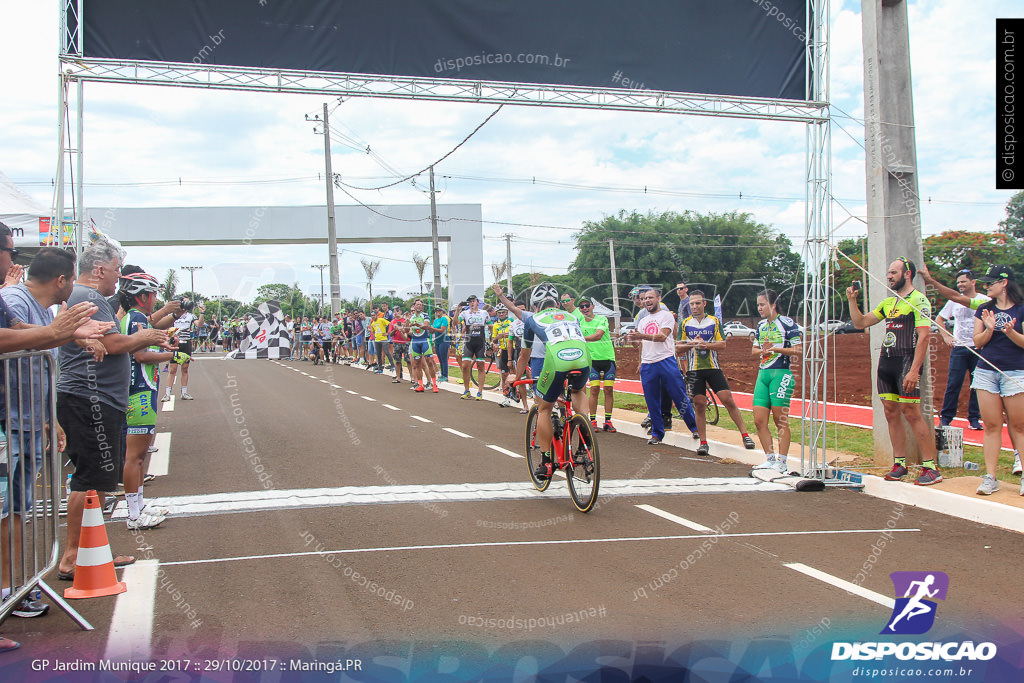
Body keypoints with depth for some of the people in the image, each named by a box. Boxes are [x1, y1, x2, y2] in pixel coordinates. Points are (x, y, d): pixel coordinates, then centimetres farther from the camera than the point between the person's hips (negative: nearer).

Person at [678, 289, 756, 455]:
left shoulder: (714, 321, 6)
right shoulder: (685, 323, 7)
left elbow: (722, 345, -1)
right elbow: (679, 346, 5)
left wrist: (706, 344, -18)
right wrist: (692, 344, -15)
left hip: (713, 367, 0)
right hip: (694, 370, 0)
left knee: (728, 400, -7)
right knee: (699, 405, 0)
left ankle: (745, 435, 1)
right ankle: (703, 442, 8)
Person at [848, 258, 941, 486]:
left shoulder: (918, 300, -6)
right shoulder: (888, 302, 19)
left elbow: (924, 336, -14)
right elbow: (860, 323, 23)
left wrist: (914, 370, -21)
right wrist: (852, 301, 9)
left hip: (906, 362, -8)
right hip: (885, 362, 8)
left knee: (911, 413, -10)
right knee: (891, 413, 7)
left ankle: (930, 467, -5)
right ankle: (899, 464, 13)